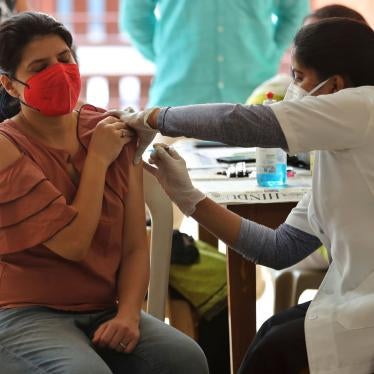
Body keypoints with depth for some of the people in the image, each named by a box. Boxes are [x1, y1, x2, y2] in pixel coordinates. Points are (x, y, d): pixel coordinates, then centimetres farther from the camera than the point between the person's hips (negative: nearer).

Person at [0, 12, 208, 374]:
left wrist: (129, 314, -12)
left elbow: (135, 247, 4)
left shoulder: (114, 132, 5)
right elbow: (74, 243, -17)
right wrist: (98, 159, -10)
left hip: (105, 312, 4)